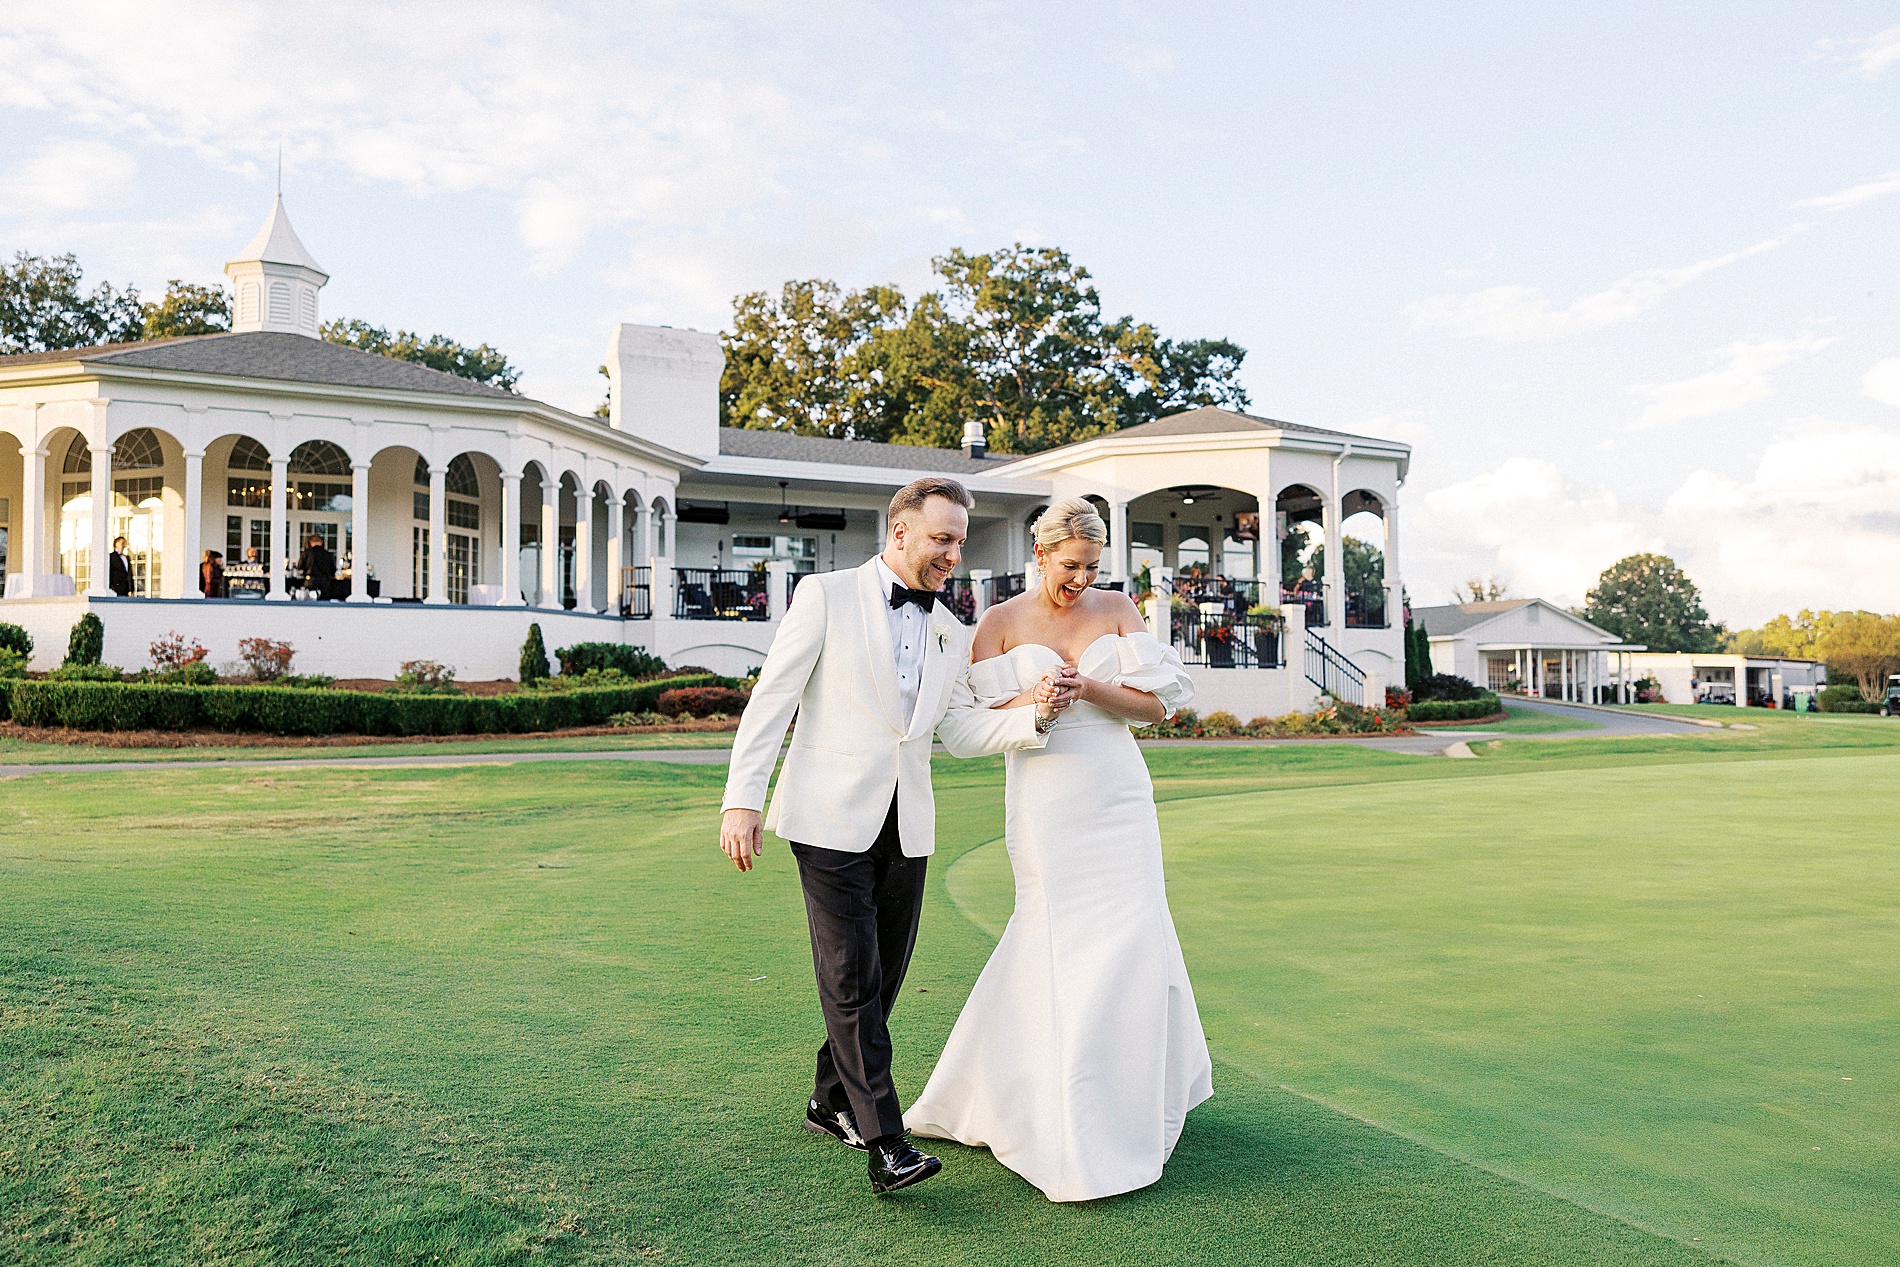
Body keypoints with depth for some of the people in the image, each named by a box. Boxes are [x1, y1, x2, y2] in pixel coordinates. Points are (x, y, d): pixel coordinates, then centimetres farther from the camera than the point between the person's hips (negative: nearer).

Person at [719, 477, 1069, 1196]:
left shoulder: (951, 635, 14)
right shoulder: (828, 596, -3)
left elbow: (960, 731, 10)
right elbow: (771, 700, -6)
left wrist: (1034, 717, -8)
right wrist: (741, 800, -13)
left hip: (907, 829, 6)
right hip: (832, 819, -6)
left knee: (884, 976, 11)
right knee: (852, 978, -7)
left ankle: (832, 1104, 29)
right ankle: (884, 1142, -3)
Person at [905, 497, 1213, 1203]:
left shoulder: (1117, 609, 6)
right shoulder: (1000, 624, 0)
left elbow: (1156, 704, 2)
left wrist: (1090, 688, -15)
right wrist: (1029, 699, -18)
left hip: (1118, 796, 3)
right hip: (1045, 799, -2)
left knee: (1128, 938, 3)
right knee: (1063, 943, -1)